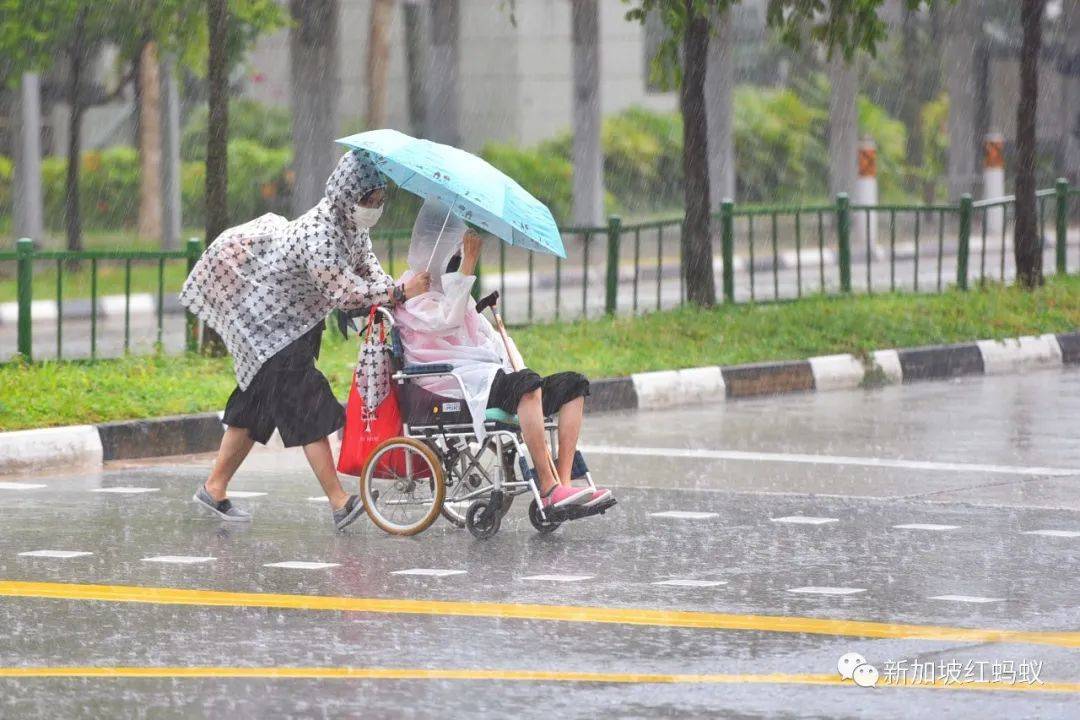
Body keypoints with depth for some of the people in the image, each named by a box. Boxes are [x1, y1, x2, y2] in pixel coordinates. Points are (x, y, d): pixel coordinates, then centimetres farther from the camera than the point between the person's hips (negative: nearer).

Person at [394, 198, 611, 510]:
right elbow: (446, 320, -19)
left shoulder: (449, 283, 29)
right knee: (528, 383, -36)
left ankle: (563, 482, -19)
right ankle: (548, 487, -38)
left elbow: (486, 332, 25)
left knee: (573, 385, -5)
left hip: (491, 376, 9)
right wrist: (468, 265, -19)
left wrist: (513, 360, 6)